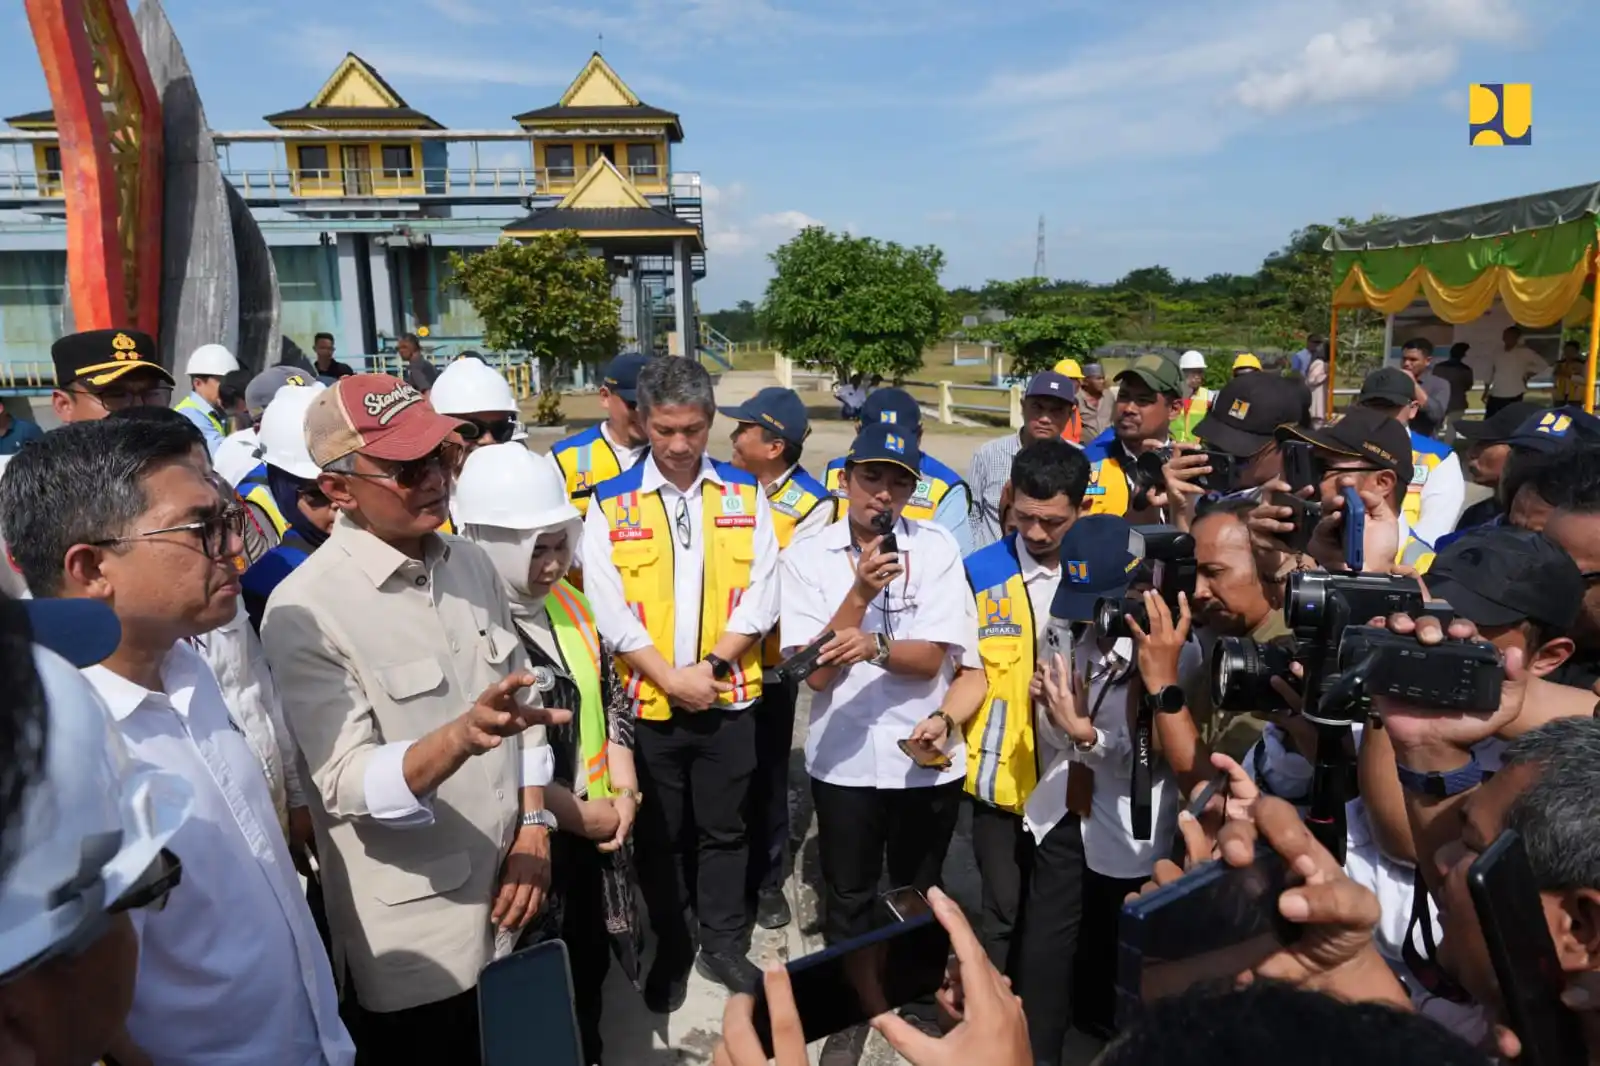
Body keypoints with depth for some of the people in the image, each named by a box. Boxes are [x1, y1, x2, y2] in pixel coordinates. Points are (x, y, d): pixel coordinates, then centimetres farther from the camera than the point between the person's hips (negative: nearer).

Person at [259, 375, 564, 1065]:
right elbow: (348, 784, -23)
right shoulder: (305, 612, -18)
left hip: (512, 903, 5)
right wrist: (461, 737, -40)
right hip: (415, 941, -5)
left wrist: (533, 830, -3)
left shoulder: (473, 566, 1)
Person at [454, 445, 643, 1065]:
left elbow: (610, 699, 8)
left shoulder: (569, 603, 2)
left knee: (588, 978, 23)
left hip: (597, 834, 7)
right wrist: (594, 816, -16)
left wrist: (624, 795, -5)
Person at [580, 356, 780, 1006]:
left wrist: (710, 666, -14)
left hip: (729, 698, 1)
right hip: (648, 701, 0)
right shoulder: (611, 505, -4)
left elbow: (760, 598, -4)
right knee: (659, 835, 15)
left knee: (723, 829, 15)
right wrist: (672, 678, -14)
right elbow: (609, 609, -9)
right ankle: (670, 951, 34)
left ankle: (722, 945, 34)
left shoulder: (746, 496, 0)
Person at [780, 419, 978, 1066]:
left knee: (920, 891, 21)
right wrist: (860, 593, -24)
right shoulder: (807, 556, -8)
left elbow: (933, 657, -11)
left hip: (927, 754, 1)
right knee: (848, 896, 17)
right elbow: (816, 673, -13)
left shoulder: (937, 548, -7)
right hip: (843, 758, 0)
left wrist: (875, 645, -30)